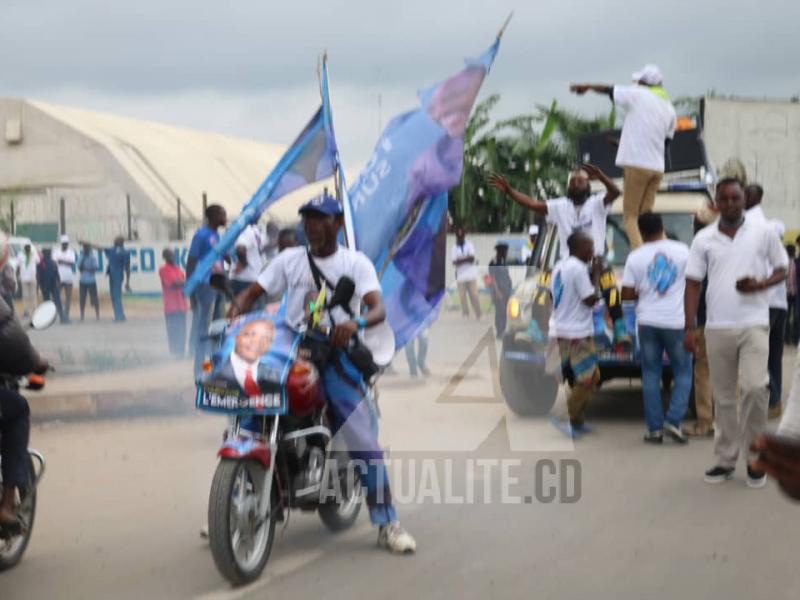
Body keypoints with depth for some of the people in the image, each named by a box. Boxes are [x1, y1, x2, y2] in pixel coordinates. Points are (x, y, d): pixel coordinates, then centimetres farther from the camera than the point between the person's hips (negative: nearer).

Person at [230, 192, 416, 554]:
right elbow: (251, 293, 8)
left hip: (335, 353, -2)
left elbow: (378, 308, -10)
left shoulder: (356, 263, 4)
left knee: (365, 441, -12)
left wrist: (356, 323, -33)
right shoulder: (289, 260, 12)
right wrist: (235, 311, -16)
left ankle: (387, 524, -5)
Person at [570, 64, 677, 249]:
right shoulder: (670, 109, 13)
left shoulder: (638, 95, -3)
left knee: (630, 217, -4)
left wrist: (587, 86, 29)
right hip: (657, 168, 6)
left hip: (636, 165, -6)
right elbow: (666, 140, 15)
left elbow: (608, 90, 9)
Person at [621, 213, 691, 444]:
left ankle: (655, 428, 4)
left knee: (651, 375, 7)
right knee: (683, 373, 10)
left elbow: (626, 295, -3)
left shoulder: (636, 257, -2)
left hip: (648, 322, 1)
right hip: (676, 321, 0)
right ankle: (673, 421, -4)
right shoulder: (682, 250, -1)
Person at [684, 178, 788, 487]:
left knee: (754, 386, -17)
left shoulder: (764, 232, 3)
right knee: (723, 397, 8)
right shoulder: (703, 239, 7)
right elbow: (693, 284, 7)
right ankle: (725, 460, 17)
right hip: (717, 328, 2)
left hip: (754, 324, -2)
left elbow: (781, 269, 9)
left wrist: (760, 284, -12)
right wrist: (690, 328, 1)